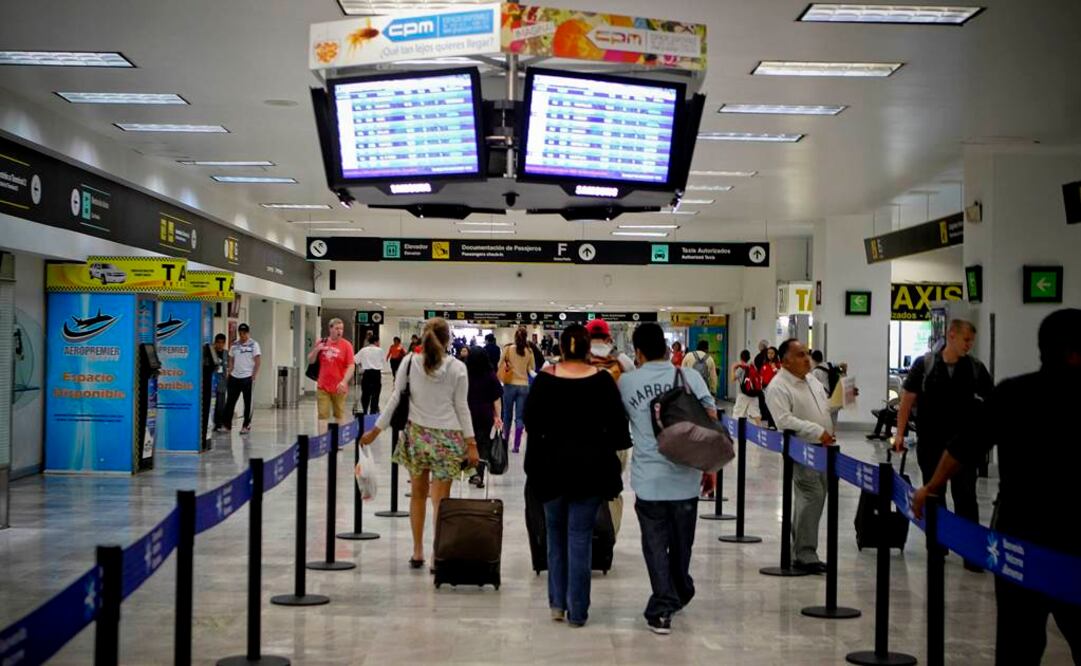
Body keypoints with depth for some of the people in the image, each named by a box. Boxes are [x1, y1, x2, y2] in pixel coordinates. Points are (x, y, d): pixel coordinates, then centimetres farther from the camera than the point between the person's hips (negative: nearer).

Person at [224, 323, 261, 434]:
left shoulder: (253, 345, -3)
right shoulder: (234, 344, 9)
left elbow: (257, 361, -5)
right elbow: (231, 360, 14)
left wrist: (254, 377, -11)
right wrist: (230, 373, 4)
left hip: (247, 378, -4)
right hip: (234, 377, 4)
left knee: (248, 403, 3)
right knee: (230, 401, 4)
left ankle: (246, 426, 10)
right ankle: (227, 424, 11)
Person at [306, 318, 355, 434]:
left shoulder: (346, 345, -4)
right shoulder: (321, 343, 5)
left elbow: (351, 366, -9)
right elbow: (310, 360, 11)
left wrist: (344, 382, -22)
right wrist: (316, 350, -9)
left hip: (339, 388, -2)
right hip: (323, 386, 2)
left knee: (339, 415, 11)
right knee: (322, 415, -1)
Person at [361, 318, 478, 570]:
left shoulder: (410, 362, -2)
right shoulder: (457, 368, -4)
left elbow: (395, 398, -1)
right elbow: (462, 407, -3)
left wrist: (376, 431, 6)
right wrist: (471, 444, 1)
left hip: (417, 433, 2)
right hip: (447, 437, -1)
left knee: (418, 494, 15)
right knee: (440, 499, 1)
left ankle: (418, 552, 19)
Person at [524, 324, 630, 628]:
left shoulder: (545, 380, -4)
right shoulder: (602, 381, -6)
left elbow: (530, 420, 1)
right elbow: (617, 423, -4)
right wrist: (615, 444, 15)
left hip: (553, 465, 1)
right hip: (591, 466, -1)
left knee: (556, 534, 16)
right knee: (580, 536, 3)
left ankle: (557, 602, 17)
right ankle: (577, 611, 4)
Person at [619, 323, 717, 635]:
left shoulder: (626, 382, -3)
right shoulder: (689, 376, -2)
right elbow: (710, 420, -5)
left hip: (648, 480, -2)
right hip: (685, 477, 2)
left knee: (656, 546, 5)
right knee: (681, 544, 19)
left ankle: (663, 609, 0)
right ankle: (680, 595, 38)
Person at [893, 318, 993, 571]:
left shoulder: (975, 368, 1)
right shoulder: (925, 364, -3)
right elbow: (908, 398, 1)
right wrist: (900, 433, -2)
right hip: (930, 443, 0)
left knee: (965, 496, -3)